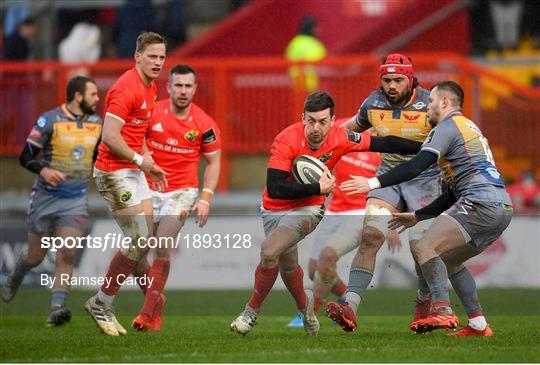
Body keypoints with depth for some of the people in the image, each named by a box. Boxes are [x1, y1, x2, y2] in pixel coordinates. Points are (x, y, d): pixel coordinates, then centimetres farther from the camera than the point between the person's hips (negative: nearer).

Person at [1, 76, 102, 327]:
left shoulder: (96, 122, 4)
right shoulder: (49, 120, -12)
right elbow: (25, 157, -11)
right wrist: (43, 170, -29)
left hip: (76, 200, 3)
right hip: (46, 199, -3)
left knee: (67, 254, -13)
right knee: (35, 256, 9)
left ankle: (57, 309, -15)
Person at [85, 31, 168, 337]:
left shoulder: (152, 88, 13)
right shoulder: (127, 89, -18)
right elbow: (110, 136, -23)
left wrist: (149, 163, 15)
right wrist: (140, 160, -21)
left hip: (134, 171, 10)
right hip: (115, 171, -10)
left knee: (145, 240, 7)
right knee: (138, 240, -10)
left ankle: (104, 303, 14)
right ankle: (100, 304, 3)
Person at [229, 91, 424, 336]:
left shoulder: (339, 139, -15)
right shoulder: (287, 141, -23)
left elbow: (384, 144, -3)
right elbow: (274, 188, -29)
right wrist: (318, 189, -31)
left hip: (307, 210, -1)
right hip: (275, 210, 1)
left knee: (269, 251, -25)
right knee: (287, 266, 15)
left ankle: (252, 310, -6)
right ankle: (304, 304, 49)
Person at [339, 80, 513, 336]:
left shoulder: (447, 127, 0)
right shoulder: (469, 128, 30)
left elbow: (416, 166, -14)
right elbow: (456, 192, 32)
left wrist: (374, 183, -14)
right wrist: (418, 216, 33)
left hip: (481, 204, -10)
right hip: (502, 207, 10)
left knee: (425, 248, -15)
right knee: (449, 260, 23)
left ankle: (442, 310, -31)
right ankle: (478, 324, 17)